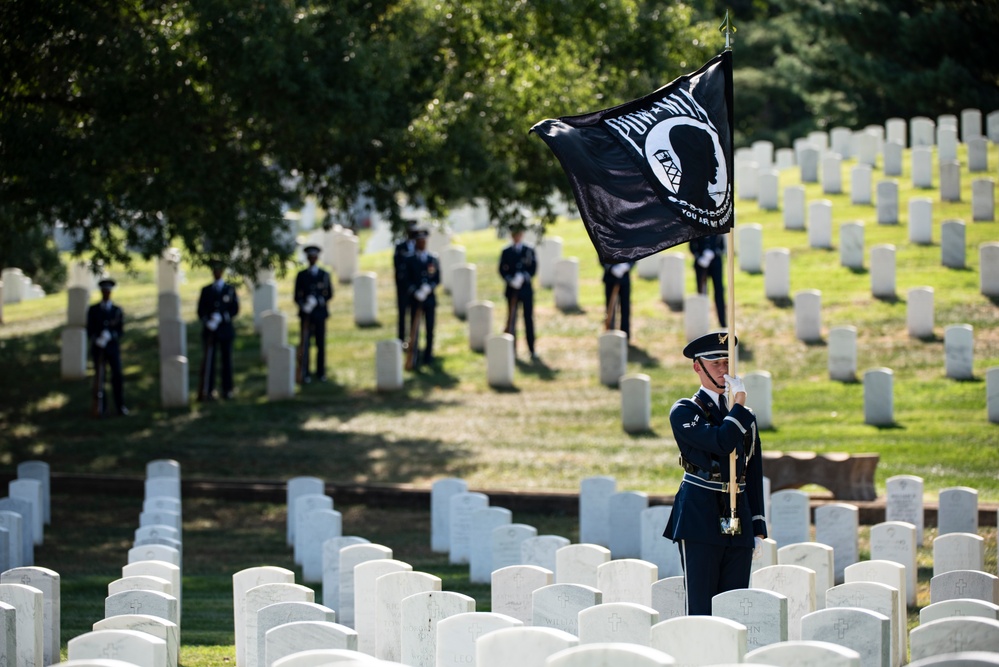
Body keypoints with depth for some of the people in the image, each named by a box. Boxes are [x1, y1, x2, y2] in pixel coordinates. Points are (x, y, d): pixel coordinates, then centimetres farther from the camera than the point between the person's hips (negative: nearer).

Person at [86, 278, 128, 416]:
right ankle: (100, 408, 0)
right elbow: (90, 331, 2)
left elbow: (121, 331, 3)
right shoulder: (93, 310, 6)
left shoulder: (118, 310, 7)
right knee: (99, 377, -2)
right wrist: (97, 340, -18)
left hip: (113, 347, 0)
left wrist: (110, 336, -17)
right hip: (98, 348, 0)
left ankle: (120, 406, -1)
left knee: (117, 376, -5)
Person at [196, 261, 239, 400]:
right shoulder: (206, 290, 10)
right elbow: (201, 311, 6)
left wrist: (221, 317, -13)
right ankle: (207, 391, -8)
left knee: (226, 360, 3)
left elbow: (235, 310, 3)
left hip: (225, 330, 0)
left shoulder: (230, 290, 8)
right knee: (208, 360, -6)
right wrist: (207, 322, -13)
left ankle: (227, 390, 8)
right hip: (210, 330, 0)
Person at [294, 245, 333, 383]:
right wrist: (303, 305, -17)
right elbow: (297, 296, 3)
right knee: (305, 344, -4)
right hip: (306, 313, -1)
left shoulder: (324, 275, 7)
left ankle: (321, 373, 11)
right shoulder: (301, 275, 6)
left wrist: (321, 300, -12)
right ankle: (305, 374, -2)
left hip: (320, 313, 1)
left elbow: (330, 294, 8)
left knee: (321, 344, 3)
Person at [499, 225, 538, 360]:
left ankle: (532, 349, 1)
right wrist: (510, 280, -17)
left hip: (526, 288, -1)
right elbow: (502, 270, 1)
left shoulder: (529, 251, 4)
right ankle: (512, 348, 8)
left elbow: (533, 268, -2)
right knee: (511, 319, 3)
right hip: (512, 289, 1)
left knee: (529, 319, -1)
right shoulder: (506, 252, 6)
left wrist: (523, 278, -18)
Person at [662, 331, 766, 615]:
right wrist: (739, 404, -9)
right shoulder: (684, 412, -1)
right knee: (701, 610, -6)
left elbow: (754, 475, 18)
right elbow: (721, 443, -18)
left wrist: (758, 529, 13)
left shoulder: (746, 417, 17)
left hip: (738, 521, 5)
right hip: (700, 518, -5)